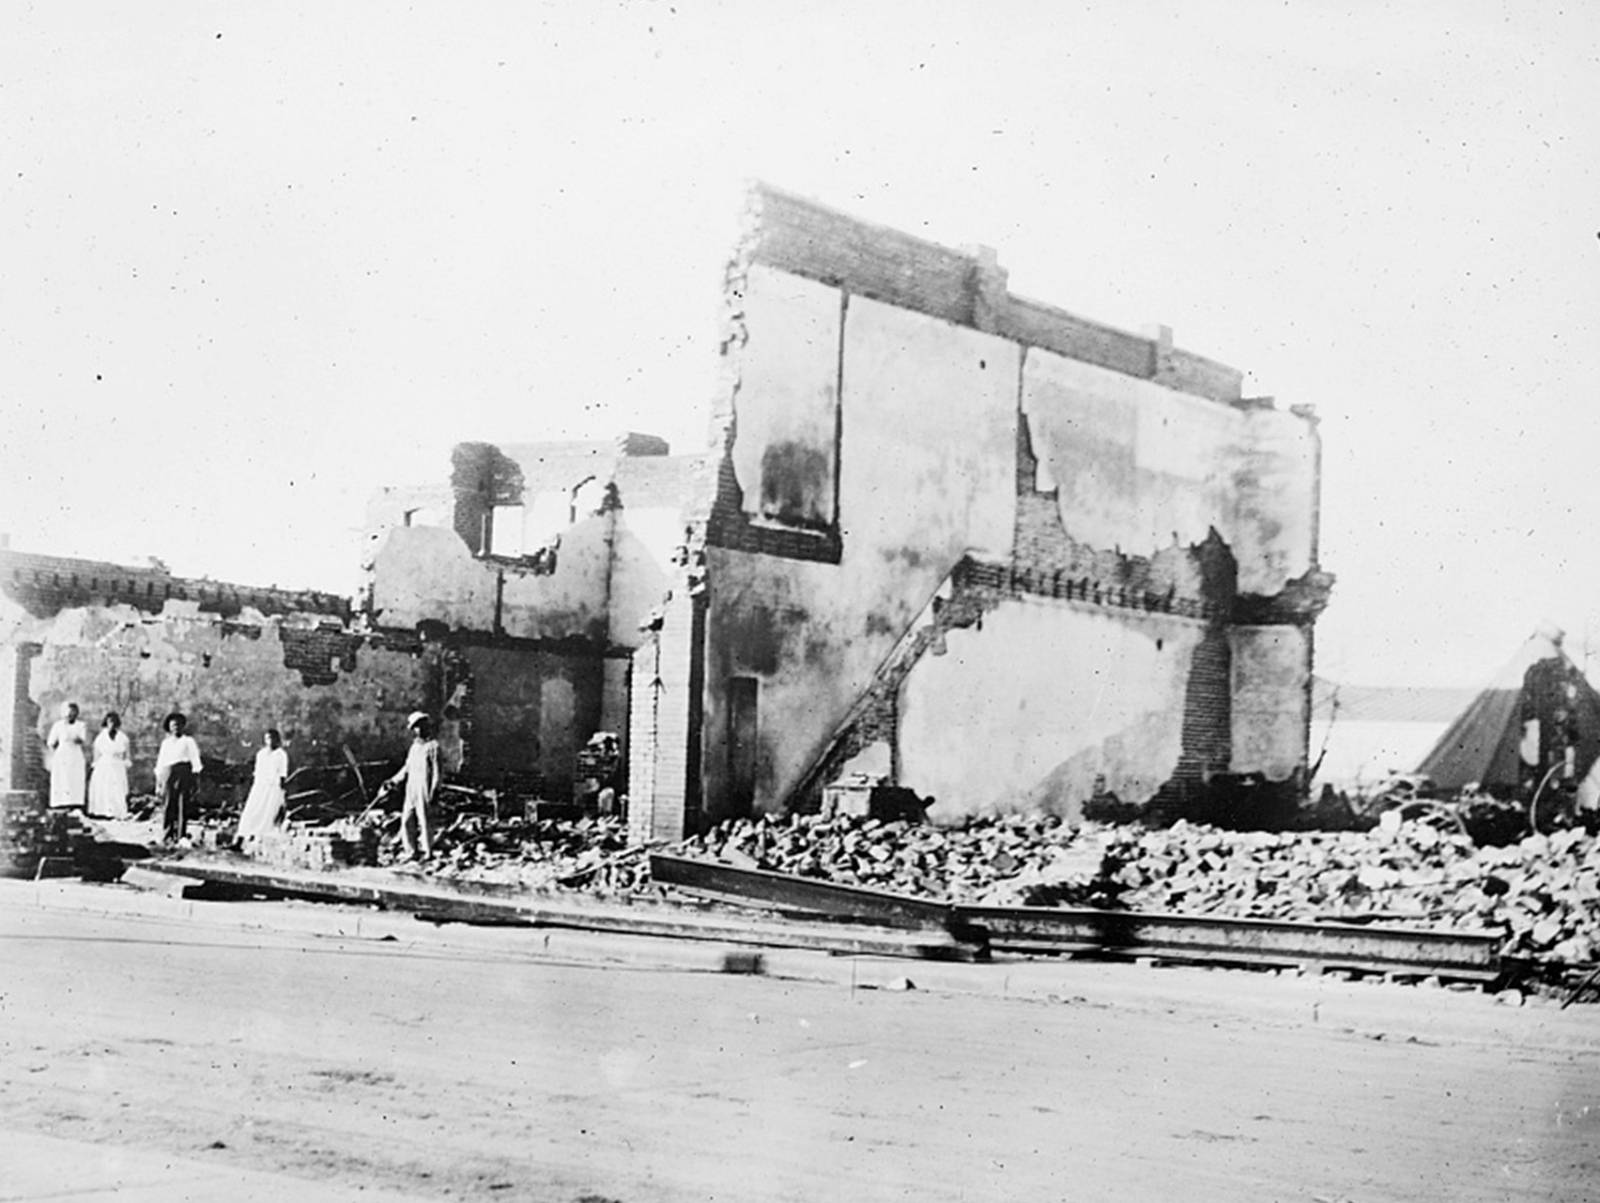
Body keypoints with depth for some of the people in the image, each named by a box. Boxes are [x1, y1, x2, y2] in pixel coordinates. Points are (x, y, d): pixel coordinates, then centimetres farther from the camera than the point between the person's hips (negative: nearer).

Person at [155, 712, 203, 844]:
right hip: (168, 773, 3)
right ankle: (168, 836, -3)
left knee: (183, 805, -6)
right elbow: (160, 763, 22)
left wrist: (195, 778, -6)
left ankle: (181, 836, -4)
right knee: (168, 805, -6)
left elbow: (195, 760, 3)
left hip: (184, 773, -3)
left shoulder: (188, 741, 9)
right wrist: (158, 782, 16)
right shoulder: (165, 743, 20)